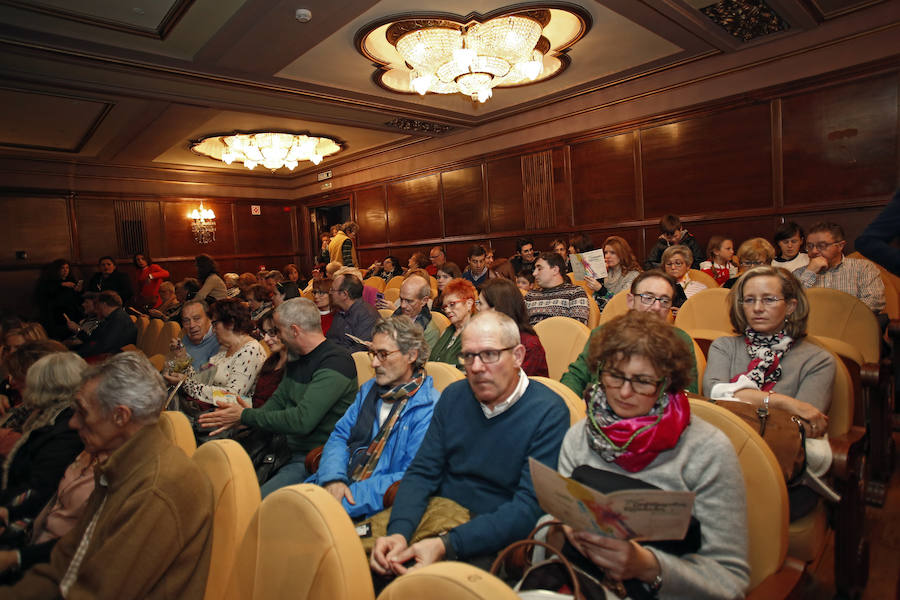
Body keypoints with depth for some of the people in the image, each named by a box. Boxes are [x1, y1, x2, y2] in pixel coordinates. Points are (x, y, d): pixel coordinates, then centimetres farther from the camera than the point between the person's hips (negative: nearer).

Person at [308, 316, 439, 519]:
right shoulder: (369, 389, 13)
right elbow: (339, 436, 10)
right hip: (342, 483, 7)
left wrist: (351, 497, -20)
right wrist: (333, 479, -11)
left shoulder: (429, 408, -12)